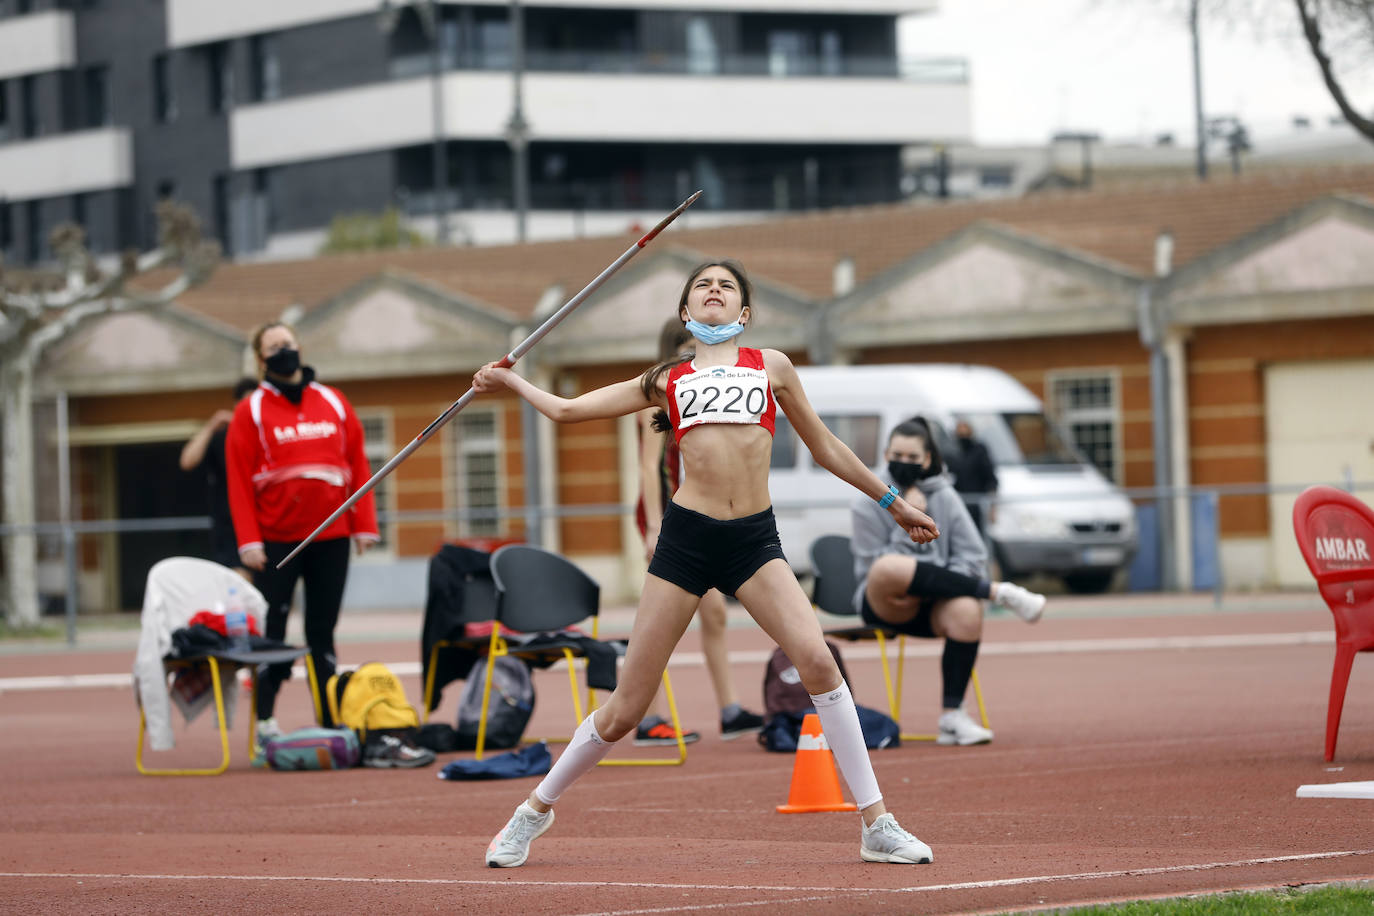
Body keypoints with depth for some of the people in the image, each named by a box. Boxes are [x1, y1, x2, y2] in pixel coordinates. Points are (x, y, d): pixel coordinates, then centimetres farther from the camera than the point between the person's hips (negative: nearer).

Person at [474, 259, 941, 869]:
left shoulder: (771, 367, 14)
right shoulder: (667, 380, 14)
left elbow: (825, 449, 23)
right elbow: (566, 410, 22)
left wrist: (892, 502, 26)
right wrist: (510, 382, 30)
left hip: (755, 540, 0)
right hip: (686, 538, 0)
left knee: (817, 660, -21)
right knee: (625, 710, 1)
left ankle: (877, 824, -14)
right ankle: (537, 808, 23)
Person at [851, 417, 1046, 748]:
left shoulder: (944, 497, 10)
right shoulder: (867, 505, 5)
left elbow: (973, 557, 2)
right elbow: (876, 567, -5)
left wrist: (926, 588, -14)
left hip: (933, 607, 2)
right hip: (885, 607, -2)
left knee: (966, 610, -37)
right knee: (889, 569, -40)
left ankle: (952, 715, -29)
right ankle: (1000, 592, -29)